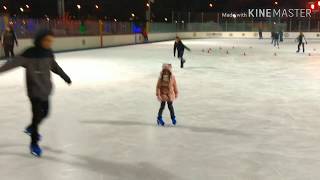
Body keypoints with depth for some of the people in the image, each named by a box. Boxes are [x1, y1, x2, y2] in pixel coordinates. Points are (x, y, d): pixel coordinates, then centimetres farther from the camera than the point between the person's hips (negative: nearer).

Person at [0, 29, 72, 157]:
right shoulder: (30, 53, -17)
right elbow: (15, 62, -26)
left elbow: (54, 66, 18)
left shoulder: (49, 53, 2)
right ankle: (34, 143, 15)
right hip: (35, 90, -7)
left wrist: (65, 76, 30)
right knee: (37, 114, -3)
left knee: (44, 112, 17)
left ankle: (31, 128, 47)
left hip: (45, 89, 7)